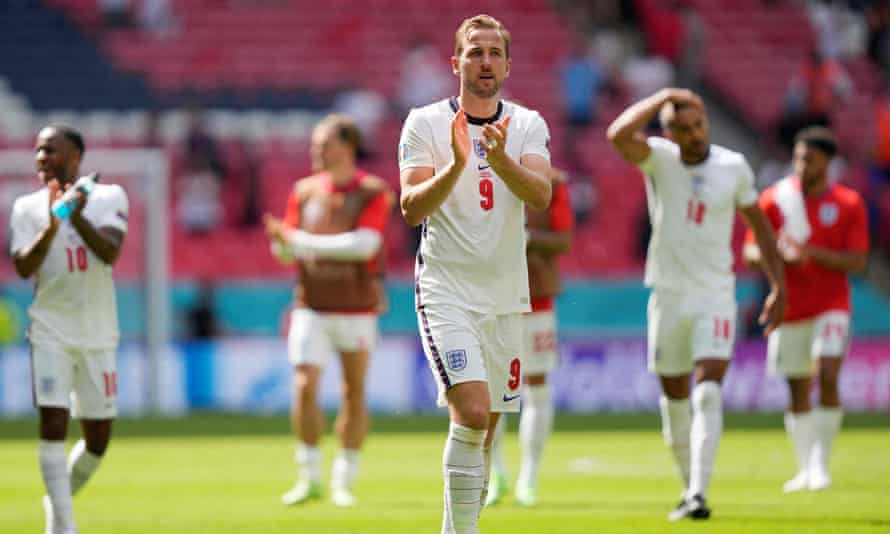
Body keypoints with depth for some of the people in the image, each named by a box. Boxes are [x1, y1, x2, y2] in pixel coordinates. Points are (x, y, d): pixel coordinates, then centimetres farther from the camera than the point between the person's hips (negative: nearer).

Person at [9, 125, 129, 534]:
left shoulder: (109, 198, 1)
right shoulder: (27, 208, 3)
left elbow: (111, 252, -14)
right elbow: (23, 267, -9)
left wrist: (78, 219, -27)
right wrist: (51, 227, -22)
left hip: (98, 334, 1)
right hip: (50, 331, -1)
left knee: (98, 436, 6)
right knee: (52, 422, -15)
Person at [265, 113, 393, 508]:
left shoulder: (374, 192, -6)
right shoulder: (305, 190, 6)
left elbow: (364, 244, -20)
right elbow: (287, 252, 8)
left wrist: (303, 242, -23)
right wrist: (282, 243, -18)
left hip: (356, 309, -2)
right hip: (312, 308, 2)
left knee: (355, 393, 4)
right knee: (304, 386, -12)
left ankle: (344, 481, 16)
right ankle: (309, 478, -2)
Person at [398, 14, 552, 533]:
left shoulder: (528, 125, 5)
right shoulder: (425, 123, -2)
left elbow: (541, 195, -12)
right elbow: (412, 209, -11)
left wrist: (501, 160, -30)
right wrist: (457, 165, -27)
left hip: (505, 295, 4)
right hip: (446, 291, -4)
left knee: (486, 429, 9)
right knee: (472, 413, -21)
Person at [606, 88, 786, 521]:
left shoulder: (734, 167, -1)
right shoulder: (659, 159, -6)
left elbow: (759, 226, 11)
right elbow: (618, 135, -27)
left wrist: (778, 286, 8)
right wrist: (662, 98, -21)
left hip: (716, 297, -1)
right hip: (669, 295, 1)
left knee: (708, 394, -15)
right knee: (674, 399, 8)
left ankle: (698, 495, -21)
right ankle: (689, 485, 25)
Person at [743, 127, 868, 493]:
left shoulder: (849, 204, -2)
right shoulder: (775, 199, 0)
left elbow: (857, 261, -8)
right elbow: (750, 252, 0)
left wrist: (811, 252, -22)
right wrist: (777, 253, -23)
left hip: (831, 307, -2)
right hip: (790, 309, 2)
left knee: (828, 378, -18)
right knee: (798, 391, 5)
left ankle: (821, 465, -9)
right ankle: (805, 469, 18)